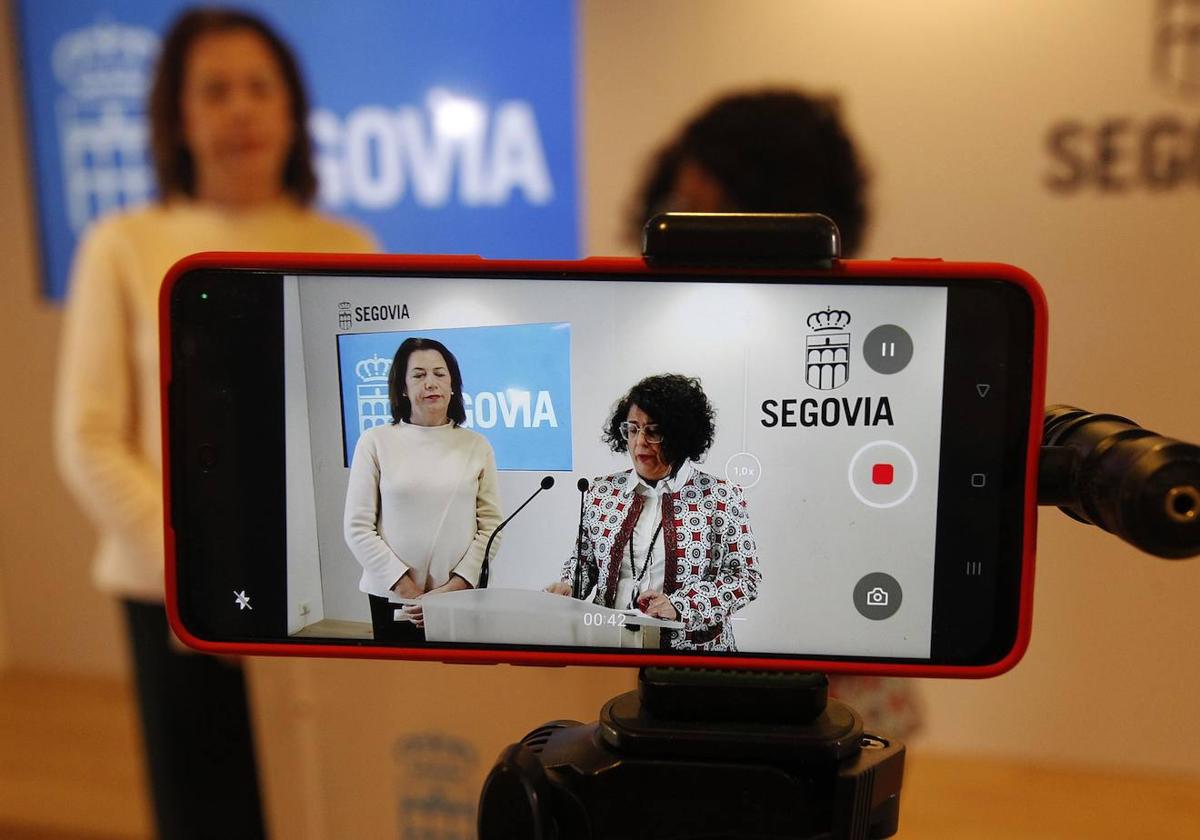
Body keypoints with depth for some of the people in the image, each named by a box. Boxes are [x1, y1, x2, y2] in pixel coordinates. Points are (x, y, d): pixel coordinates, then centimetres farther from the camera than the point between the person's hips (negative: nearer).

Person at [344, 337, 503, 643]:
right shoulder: (376, 441, -1)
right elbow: (358, 527, -3)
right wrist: (405, 587, -10)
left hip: (461, 595, 1)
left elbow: (491, 526, 0)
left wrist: (455, 586, -11)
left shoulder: (477, 445, 3)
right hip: (392, 596, -1)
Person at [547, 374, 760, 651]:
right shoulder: (601, 492, 11)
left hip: (691, 648, -2)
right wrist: (568, 585, 1)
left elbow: (745, 577, -1)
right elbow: (583, 558, 23)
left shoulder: (722, 498, 1)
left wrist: (680, 604, -14)